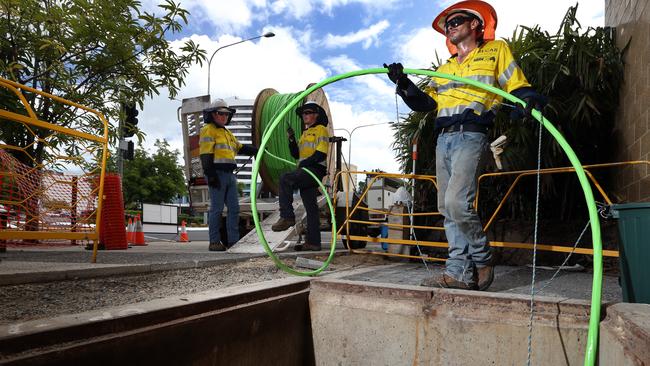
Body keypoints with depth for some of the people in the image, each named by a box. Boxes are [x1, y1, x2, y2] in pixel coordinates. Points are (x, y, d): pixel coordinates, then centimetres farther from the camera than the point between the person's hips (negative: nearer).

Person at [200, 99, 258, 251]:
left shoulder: (227, 133, 26)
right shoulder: (208, 130, -2)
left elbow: (240, 147, 30)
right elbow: (206, 154, -12)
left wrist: (257, 150, 16)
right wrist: (210, 175, -20)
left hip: (229, 175, 9)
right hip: (217, 174, -9)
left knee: (234, 208, 5)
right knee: (217, 209, -6)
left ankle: (233, 241, 9)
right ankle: (214, 242, 1)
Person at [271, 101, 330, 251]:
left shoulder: (321, 129, 1)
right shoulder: (305, 133, 27)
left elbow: (321, 153, -13)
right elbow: (296, 154, 19)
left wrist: (305, 163, -17)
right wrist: (291, 139, 4)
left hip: (315, 170, -9)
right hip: (305, 172, 9)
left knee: (285, 179, -28)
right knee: (311, 208, 7)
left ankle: (287, 216, -28)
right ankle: (313, 242, 9)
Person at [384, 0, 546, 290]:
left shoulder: (496, 50, 12)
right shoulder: (444, 68, 27)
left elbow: (517, 87, 4)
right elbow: (425, 103, 17)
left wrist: (530, 98, -17)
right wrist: (403, 84, 3)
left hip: (470, 135, -7)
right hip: (443, 138, 7)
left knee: (457, 203, -21)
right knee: (447, 209, 2)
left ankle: (483, 261, 0)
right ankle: (460, 273, 7)